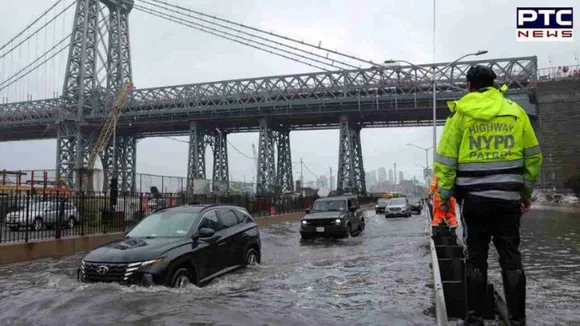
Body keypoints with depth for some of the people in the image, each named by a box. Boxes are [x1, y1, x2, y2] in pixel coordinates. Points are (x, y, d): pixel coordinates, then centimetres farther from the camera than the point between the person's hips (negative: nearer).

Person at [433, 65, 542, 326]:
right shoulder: (516, 111, 6)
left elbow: (445, 158, -4)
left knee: (475, 258, 7)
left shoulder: (460, 113, 0)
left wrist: (444, 194, 4)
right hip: (508, 197, 2)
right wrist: (526, 191, 19)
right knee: (511, 257, 9)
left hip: (473, 197, -1)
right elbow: (533, 156, 10)